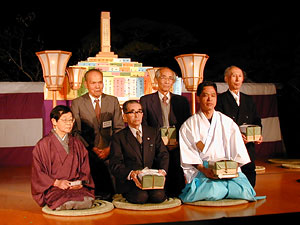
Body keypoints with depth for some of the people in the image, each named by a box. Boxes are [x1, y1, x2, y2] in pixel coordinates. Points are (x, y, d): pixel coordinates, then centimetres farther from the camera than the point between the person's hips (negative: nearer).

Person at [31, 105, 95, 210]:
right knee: (68, 202, -36)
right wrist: (56, 182, -13)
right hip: (53, 189, -3)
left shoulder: (77, 144, 17)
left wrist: (80, 182, -6)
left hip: (75, 186, 4)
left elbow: (85, 170, 15)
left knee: (87, 201, -30)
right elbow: (38, 173, 1)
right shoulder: (43, 144, 3)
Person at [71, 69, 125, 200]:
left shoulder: (113, 101, 11)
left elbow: (119, 128, 7)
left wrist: (109, 149, -7)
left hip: (110, 153, 1)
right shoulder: (77, 103, 5)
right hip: (88, 153, -1)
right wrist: (91, 149, -11)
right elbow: (76, 131, 1)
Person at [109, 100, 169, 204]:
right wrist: (130, 173, -25)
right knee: (141, 197, -31)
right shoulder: (118, 137, 6)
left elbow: (163, 154, 9)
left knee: (158, 196, -27)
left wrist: (163, 170, -14)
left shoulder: (154, 132, 17)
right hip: (129, 181, -2)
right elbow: (115, 164, -4)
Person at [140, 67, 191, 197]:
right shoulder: (146, 100, 13)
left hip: (176, 147, 2)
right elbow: (143, 126, 8)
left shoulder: (182, 101, 18)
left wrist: (179, 141, -5)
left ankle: (176, 196, -6)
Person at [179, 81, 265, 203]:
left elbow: (238, 152, 9)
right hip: (201, 169, -3)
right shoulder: (188, 125, 8)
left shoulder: (228, 122, 15)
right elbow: (188, 154, -1)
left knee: (244, 190, -26)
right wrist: (203, 169, -17)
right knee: (212, 191, -35)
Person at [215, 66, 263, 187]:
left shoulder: (249, 100, 18)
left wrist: (258, 136, -1)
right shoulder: (220, 99, 1)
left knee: (250, 177, 3)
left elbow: (256, 121, 19)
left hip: (248, 147, 5)